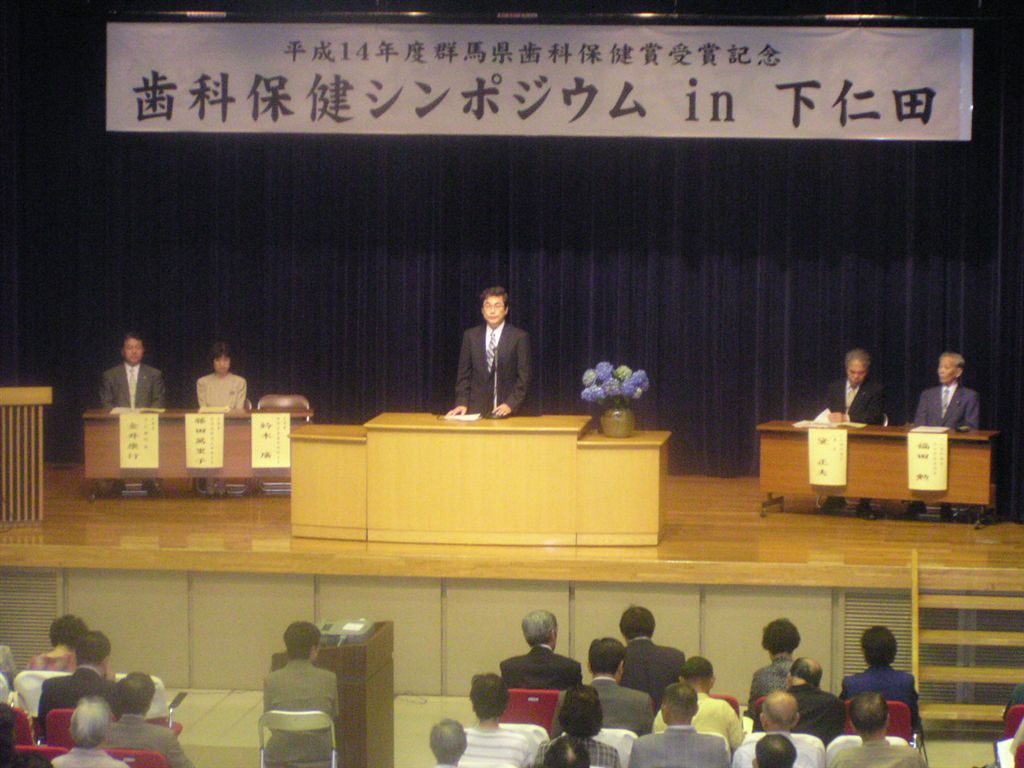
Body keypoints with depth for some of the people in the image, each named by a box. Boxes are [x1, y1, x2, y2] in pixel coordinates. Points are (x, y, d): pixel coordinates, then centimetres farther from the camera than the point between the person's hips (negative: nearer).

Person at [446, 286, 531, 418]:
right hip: (476, 408, 2)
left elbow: (523, 377, -2)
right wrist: (462, 403, -3)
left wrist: (510, 404, -13)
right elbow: (464, 375, 9)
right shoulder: (470, 336, 9)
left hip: (506, 408, -2)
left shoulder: (520, 337, 1)